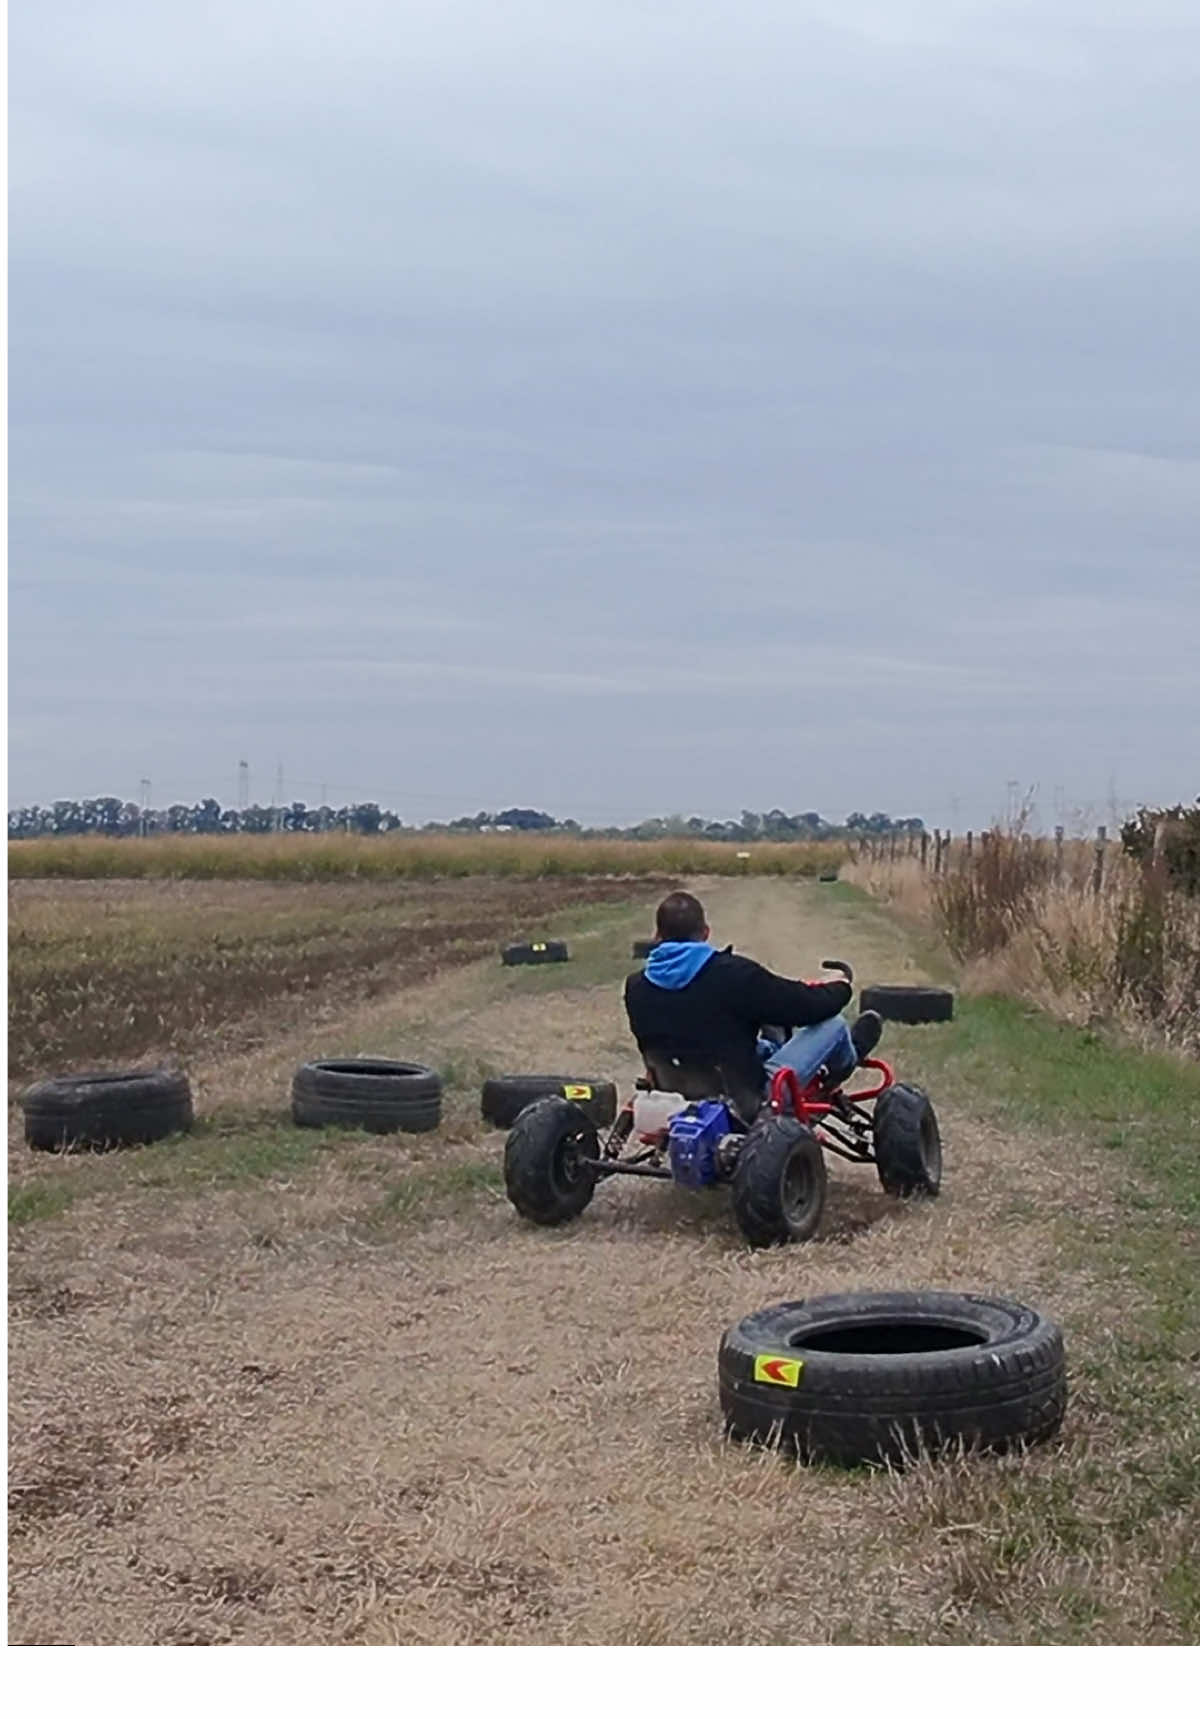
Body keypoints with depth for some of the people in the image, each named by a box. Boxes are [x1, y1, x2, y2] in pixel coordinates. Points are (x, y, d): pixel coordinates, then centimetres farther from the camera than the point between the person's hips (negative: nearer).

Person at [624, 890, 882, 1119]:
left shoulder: (635, 987, -6)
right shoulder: (732, 973, -23)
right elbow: (808, 1005, -13)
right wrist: (839, 987, 11)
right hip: (743, 1104, -6)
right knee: (832, 1024, 8)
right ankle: (849, 1053, 44)